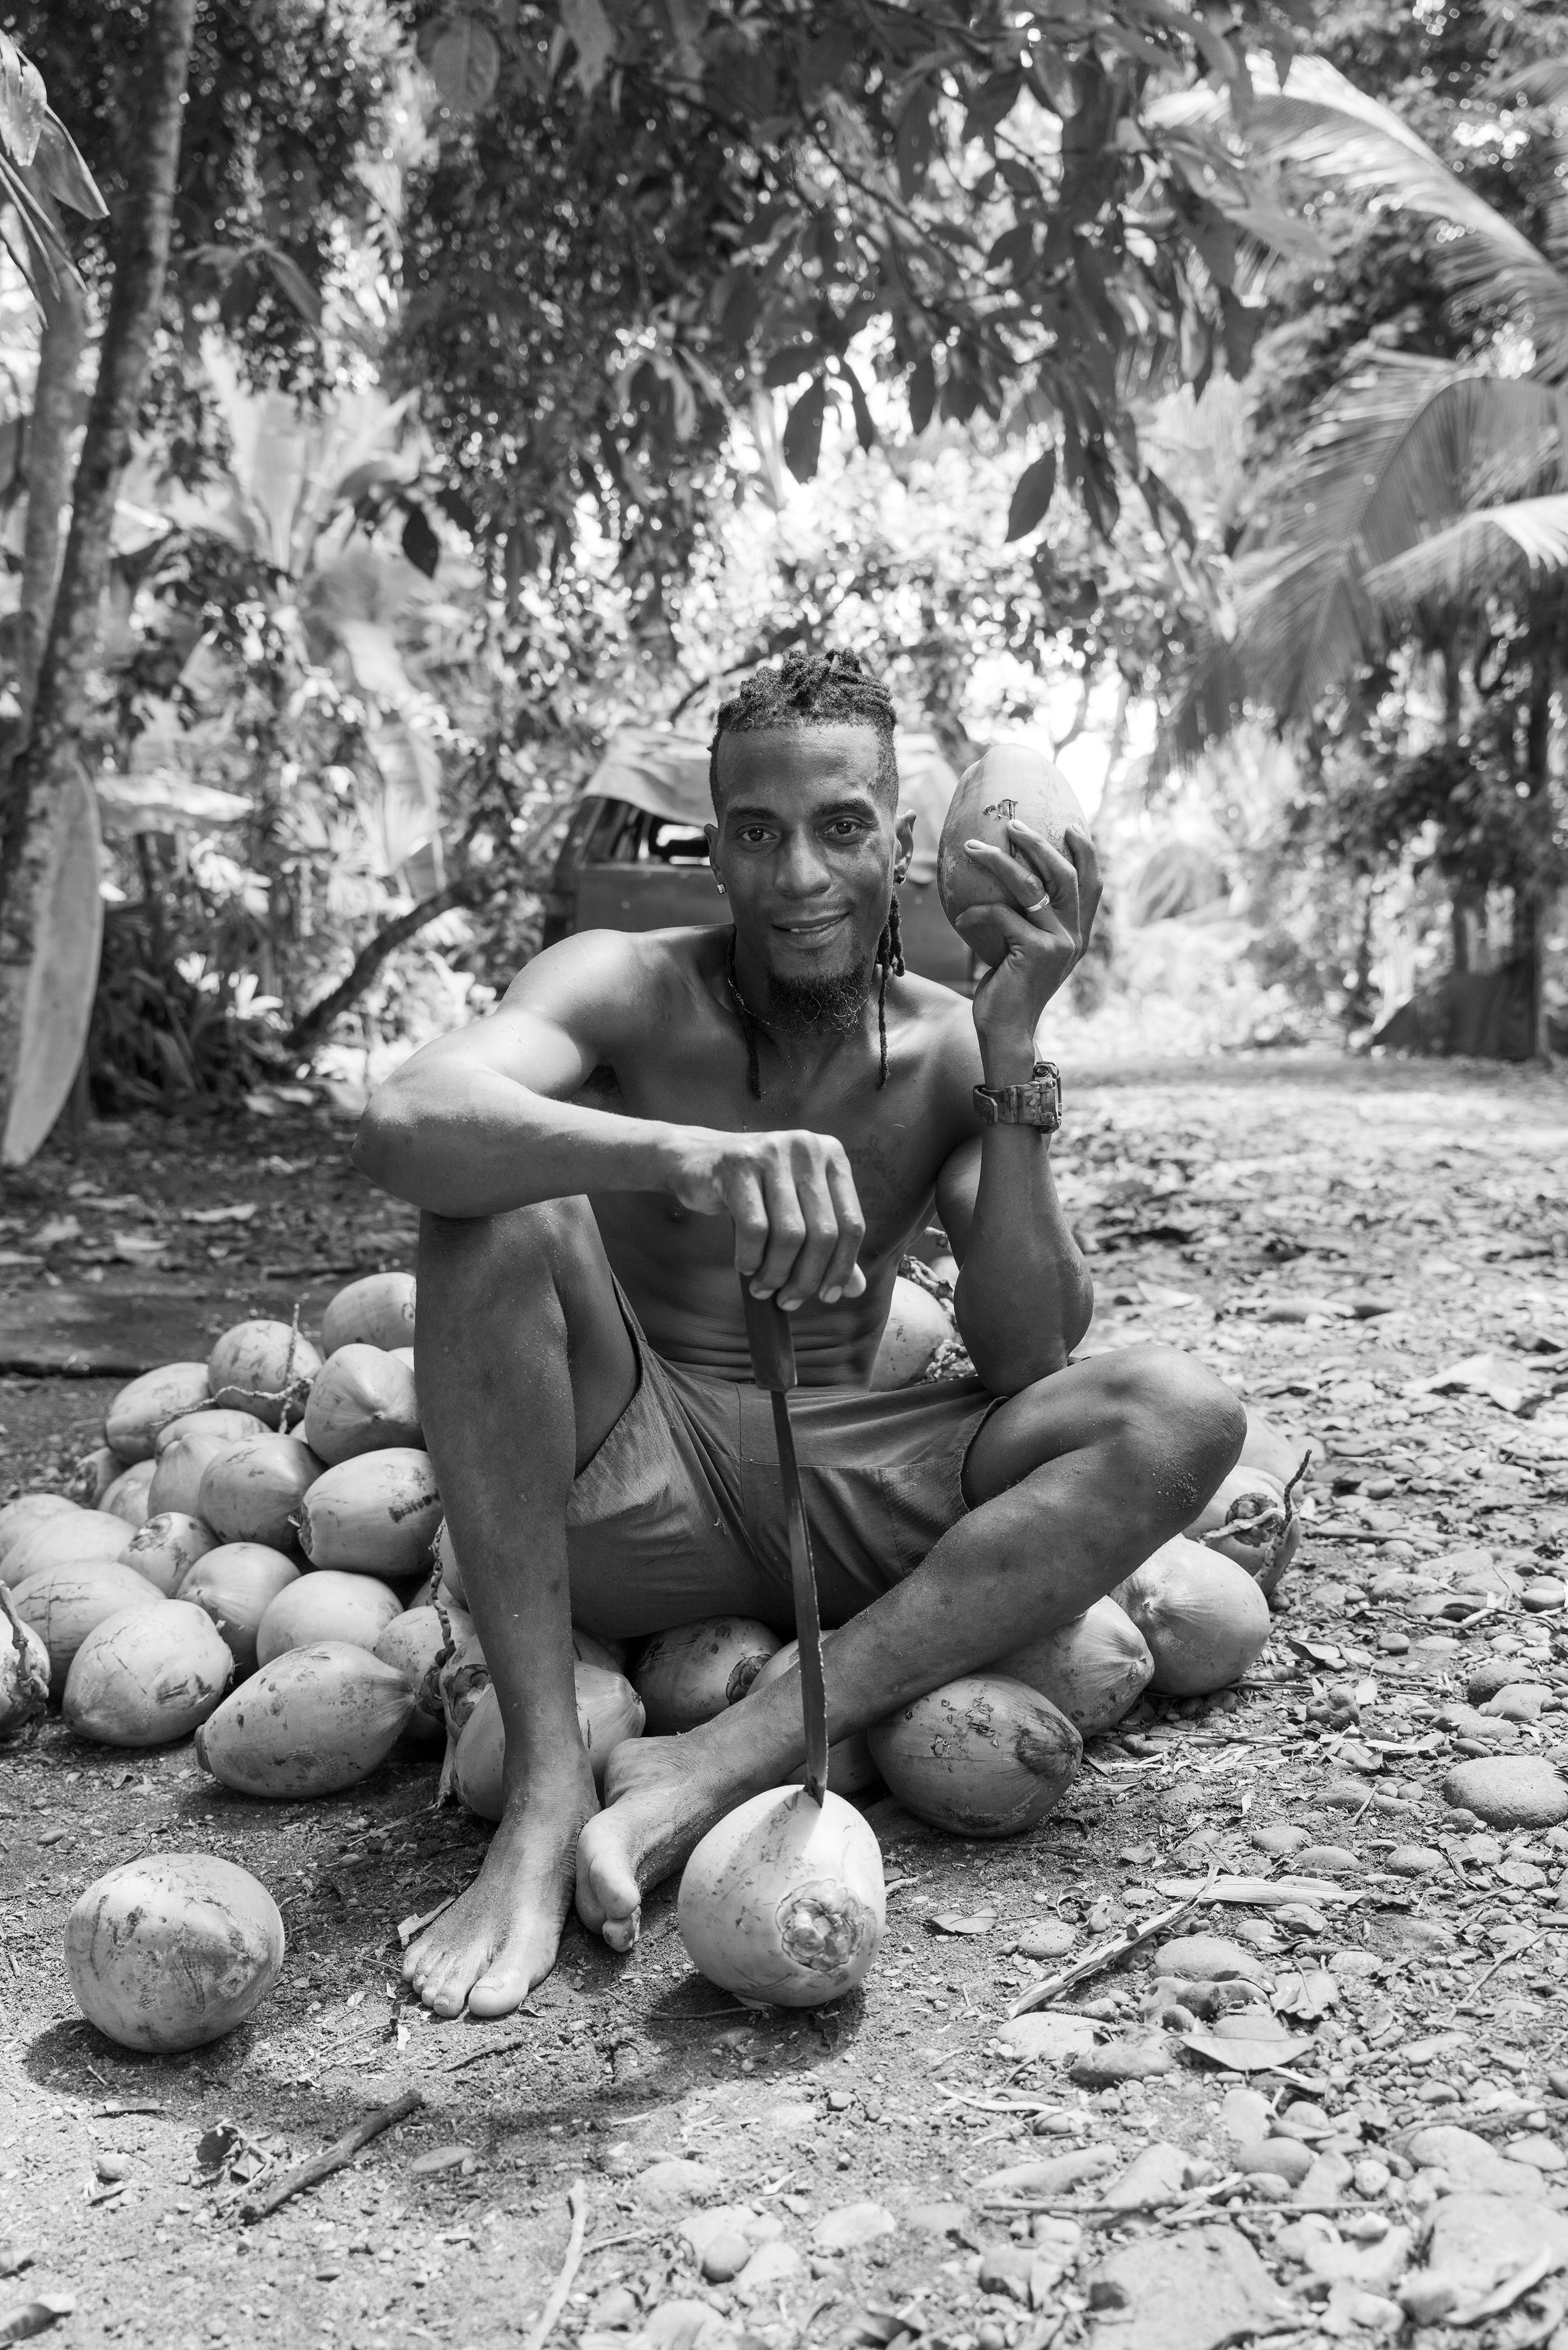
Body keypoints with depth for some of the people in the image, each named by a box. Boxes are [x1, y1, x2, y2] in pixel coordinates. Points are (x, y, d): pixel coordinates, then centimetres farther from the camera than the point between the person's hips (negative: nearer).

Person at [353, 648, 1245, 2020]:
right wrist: (688, 1157, -46)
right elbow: (405, 1124, -29)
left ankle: (731, 1761, -26)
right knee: (505, 1204, -28)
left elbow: (1028, 1361, -8)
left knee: (1181, 1416, -17)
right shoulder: (628, 991, -7)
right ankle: (548, 1792, -26)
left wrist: (1012, 1056, -17)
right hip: (624, 1493, -2)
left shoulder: (948, 1053, 2)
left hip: (840, 1497, 3)